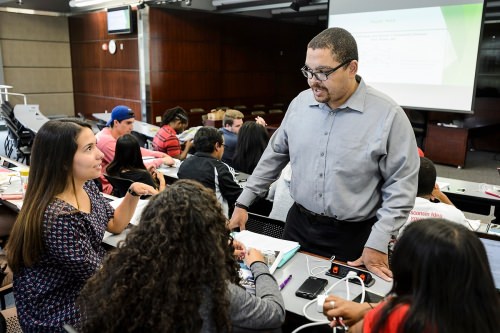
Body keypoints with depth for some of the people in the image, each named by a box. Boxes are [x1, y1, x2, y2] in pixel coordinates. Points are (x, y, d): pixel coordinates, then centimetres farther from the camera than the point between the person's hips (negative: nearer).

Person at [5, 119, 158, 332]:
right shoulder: (59, 218, -33)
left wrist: (133, 194, -8)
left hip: (85, 288, 7)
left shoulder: (86, 186, -6)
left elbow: (114, 225, 7)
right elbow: (98, 275, -23)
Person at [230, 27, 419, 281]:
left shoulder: (388, 115, -14)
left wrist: (377, 243, -15)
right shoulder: (300, 103, -1)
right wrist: (243, 202, 8)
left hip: (353, 236, -3)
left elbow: (401, 185, -11)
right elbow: (275, 155, 8)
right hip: (298, 225, 4)